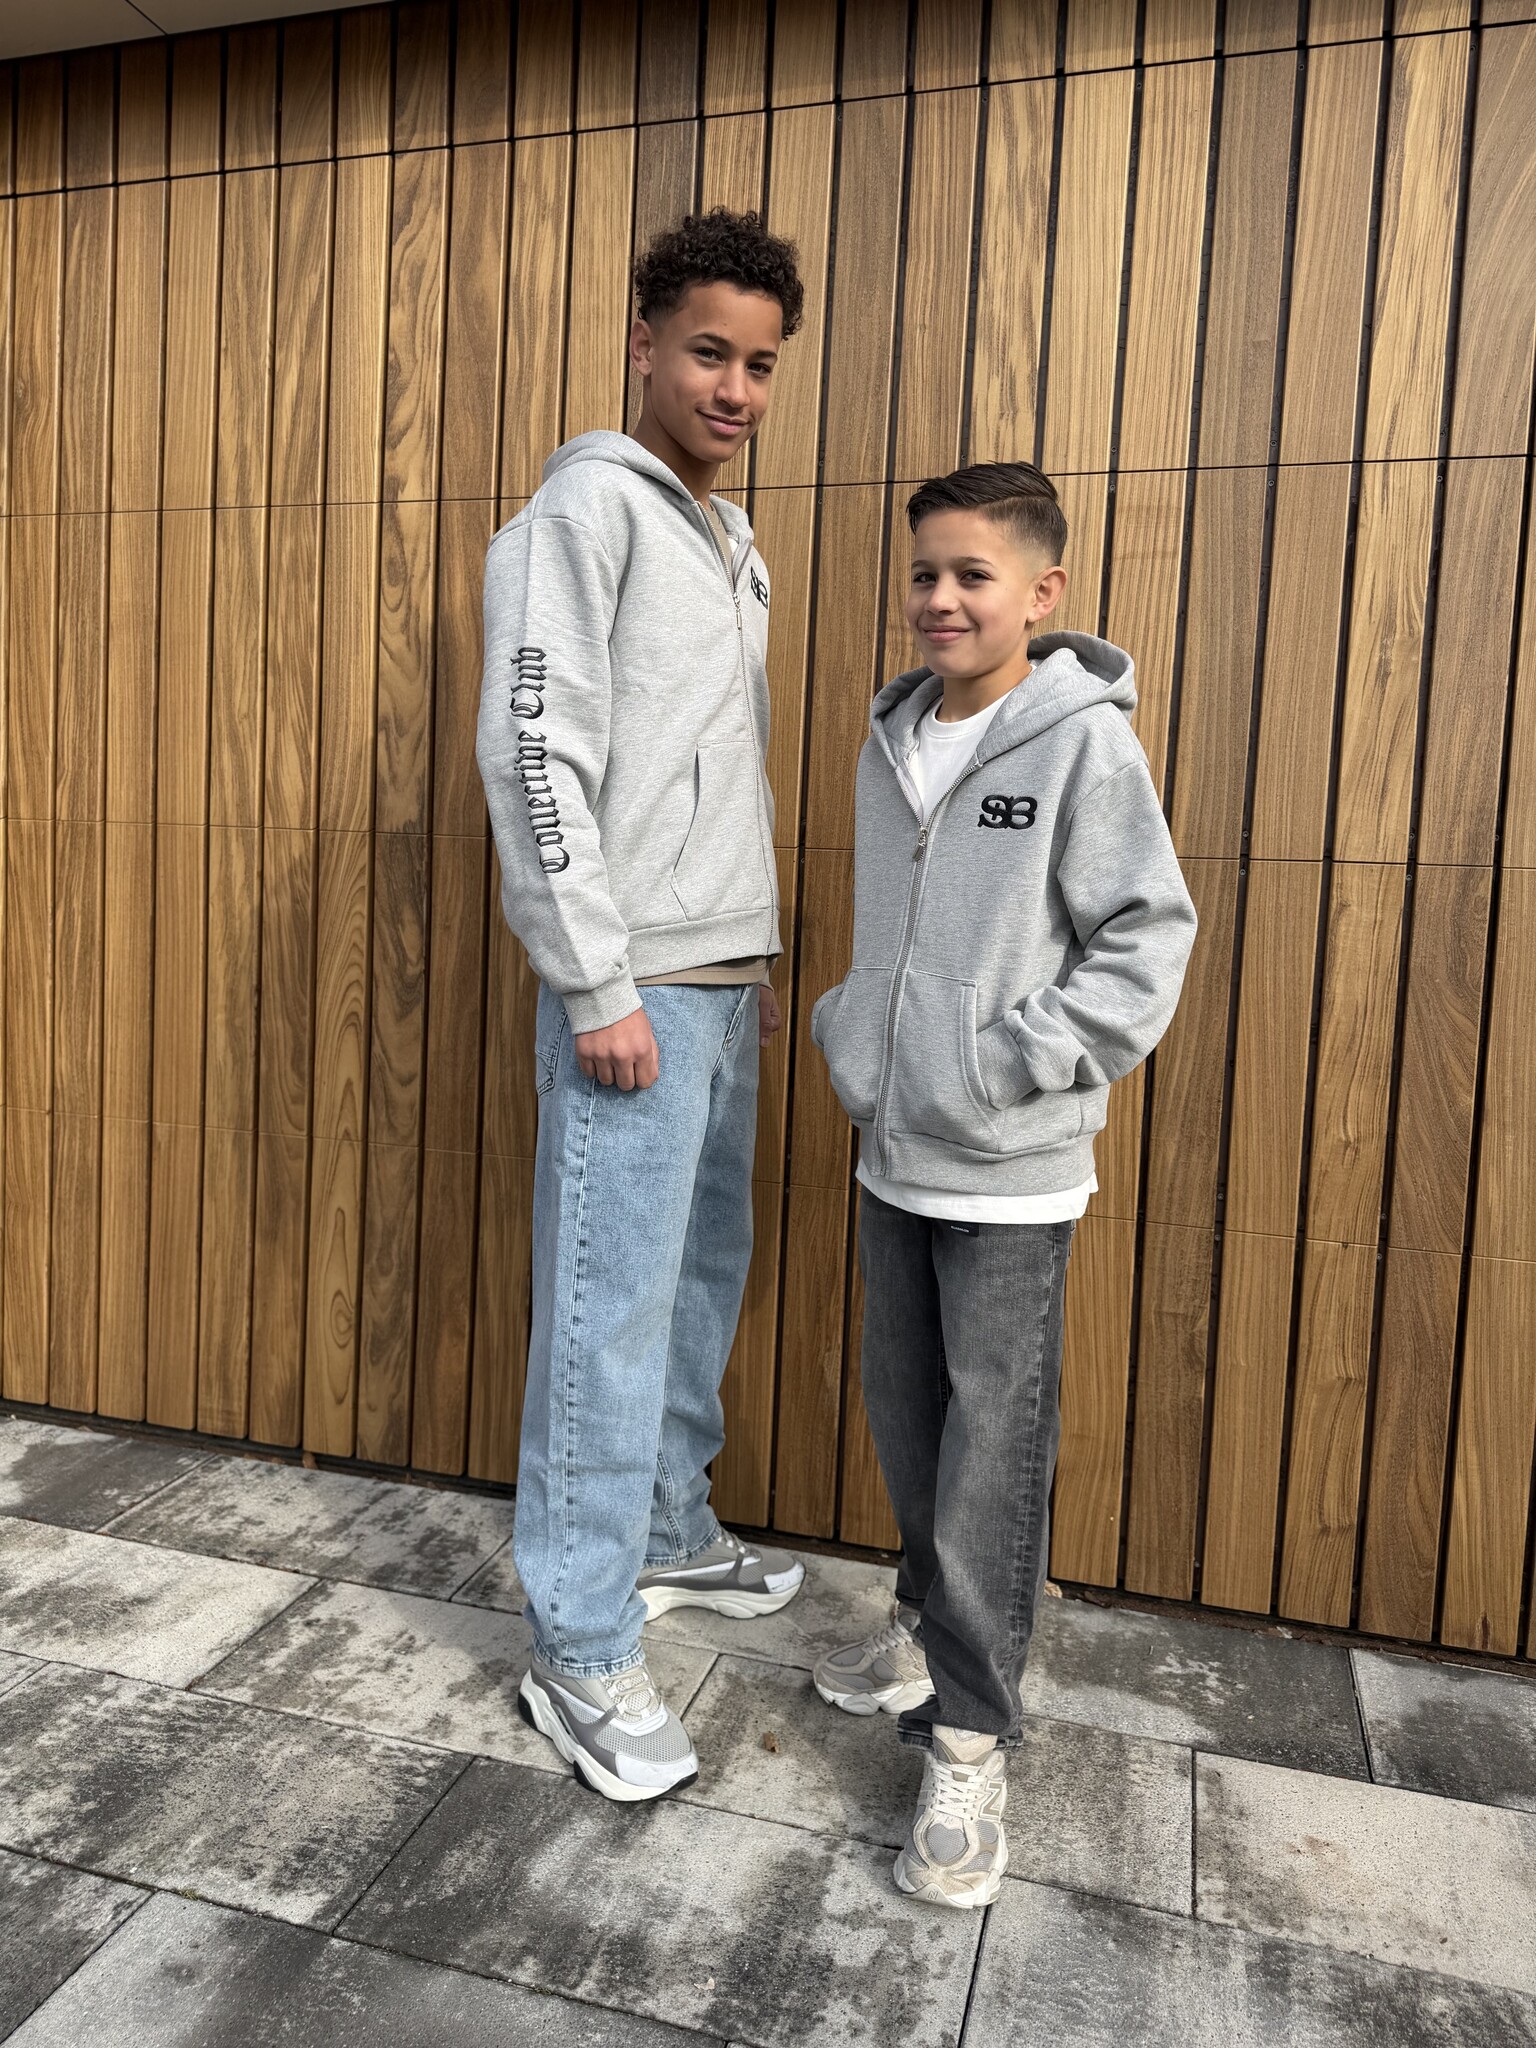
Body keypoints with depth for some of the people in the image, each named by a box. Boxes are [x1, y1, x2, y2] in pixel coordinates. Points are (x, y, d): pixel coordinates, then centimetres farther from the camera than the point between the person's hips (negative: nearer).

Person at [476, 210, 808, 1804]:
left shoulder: (729, 541, 19)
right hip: (634, 987, -9)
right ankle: (580, 1656, 9)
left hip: (722, 983, 9)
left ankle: (667, 1535, 34)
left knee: (705, 1276, 16)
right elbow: (533, 752, -16)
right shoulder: (588, 507, -7)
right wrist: (600, 986, -18)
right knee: (612, 1313, -5)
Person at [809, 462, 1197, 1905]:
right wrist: (845, 1026, 9)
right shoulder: (893, 740, 9)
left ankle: (968, 1740, 17)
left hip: (1011, 1177, -7)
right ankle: (931, 1630, 41)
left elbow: (1149, 935, -13)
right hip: (891, 1153, 7)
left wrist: (1018, 1060, -18)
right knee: (902, 1414, 19)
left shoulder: (1085, 743, -11)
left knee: (993, 1450, 2)